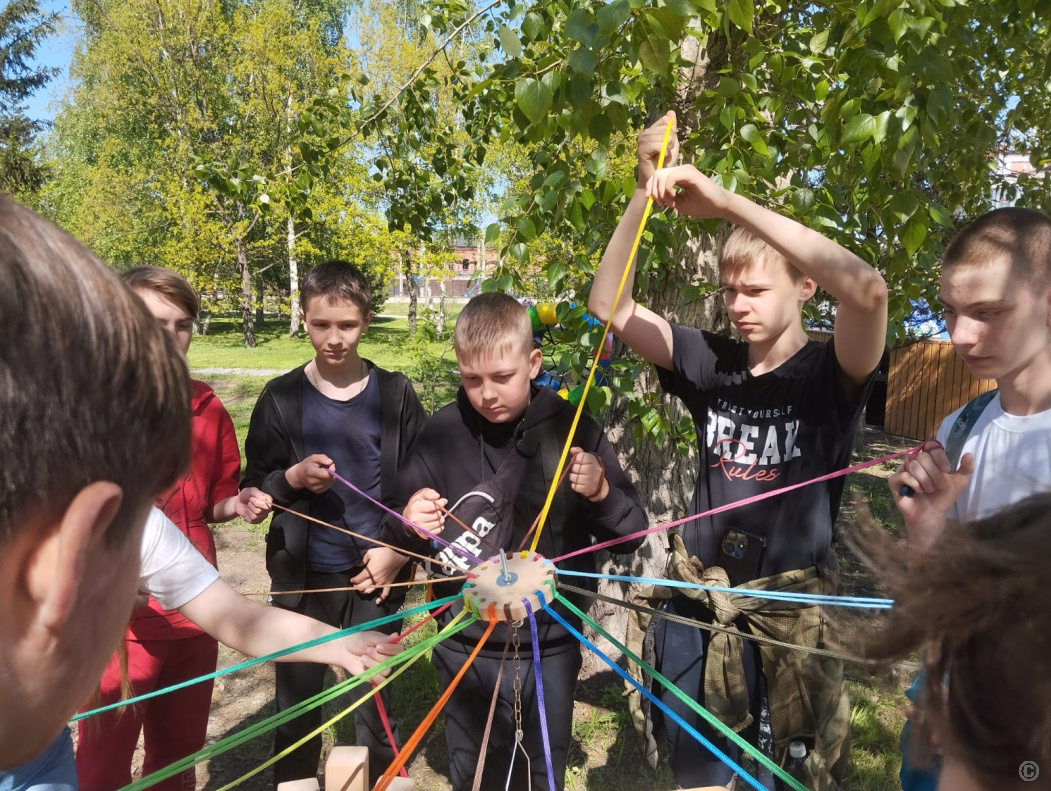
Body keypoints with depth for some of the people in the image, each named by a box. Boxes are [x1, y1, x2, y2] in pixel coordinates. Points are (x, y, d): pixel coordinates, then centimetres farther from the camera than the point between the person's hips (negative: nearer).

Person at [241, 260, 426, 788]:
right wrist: (293, 478, -17)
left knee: (374, 706, 12)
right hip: (303, 579, 1)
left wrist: (398, 550, -9)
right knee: (296, 707, 14)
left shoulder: (394, 395, -2)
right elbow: (253, 487, 2)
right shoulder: (281, 397, -2)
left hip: (374, 577, 0)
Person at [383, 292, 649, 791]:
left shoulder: (571, 428, -9)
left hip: (550, 649, 0)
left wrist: (603, 494, -24)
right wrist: (410, 524, -18)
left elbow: (631, 535, -5)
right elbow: (401, 536, 4)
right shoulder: (443, 432, -6)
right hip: (465, 651, 1)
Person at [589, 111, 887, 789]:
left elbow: (868, 290, -32)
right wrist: (646, 195, -17)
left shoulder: (830, 374, -11)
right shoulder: (712, 363, -2)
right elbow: (610, 307, -6)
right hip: (699, 598, 3)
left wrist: (727, 202, -33)